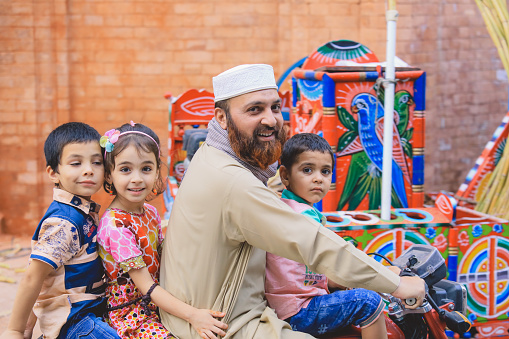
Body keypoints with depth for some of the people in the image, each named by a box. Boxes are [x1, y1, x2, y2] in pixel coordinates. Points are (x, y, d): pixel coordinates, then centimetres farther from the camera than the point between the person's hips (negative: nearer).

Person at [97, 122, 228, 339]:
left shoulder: (150, 213, 4)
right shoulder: (115, 225, -19)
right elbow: (146, 286, -21)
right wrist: (192, 315, -27)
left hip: (159, 304, 7)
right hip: (130, 316, -7)